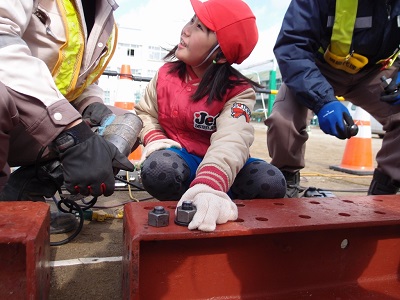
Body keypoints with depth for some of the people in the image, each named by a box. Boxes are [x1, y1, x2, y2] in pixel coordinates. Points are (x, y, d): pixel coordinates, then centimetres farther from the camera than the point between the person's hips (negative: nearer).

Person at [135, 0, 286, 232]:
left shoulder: (239, 90, -16)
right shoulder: (167, 73, -3)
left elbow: (232, 141, -35)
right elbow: (145, 113, 9)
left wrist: (208, 187, -55)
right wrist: (154, 140, -16)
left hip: (216, 163, 0)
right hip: (179, 158, 1)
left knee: (271, 183, -25)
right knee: (157, 169, -35)